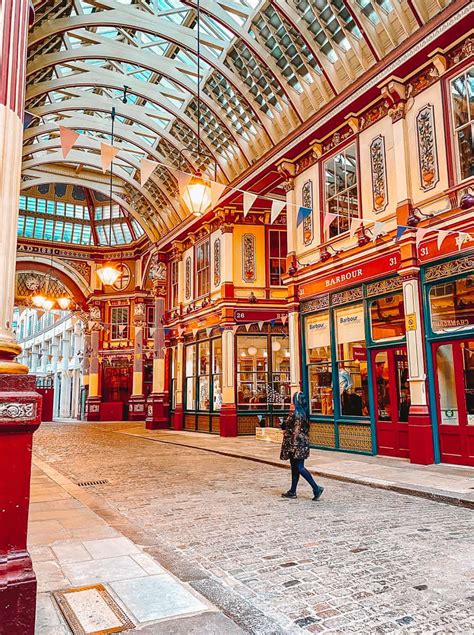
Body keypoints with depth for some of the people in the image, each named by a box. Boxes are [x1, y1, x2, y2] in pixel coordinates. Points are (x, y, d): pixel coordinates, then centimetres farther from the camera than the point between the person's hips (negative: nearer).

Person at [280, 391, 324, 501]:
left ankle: (316, 488, -6)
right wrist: (286, 430, 21)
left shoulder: (297, 413, -17)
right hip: (301, 443, 10)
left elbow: (296, 430, -20)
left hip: (297, 443, -10)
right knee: (295, 467, 13)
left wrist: (293, 444, -18)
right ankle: (292, 491, 20)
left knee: (299, 468, -6)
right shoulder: (302, 412, 11)